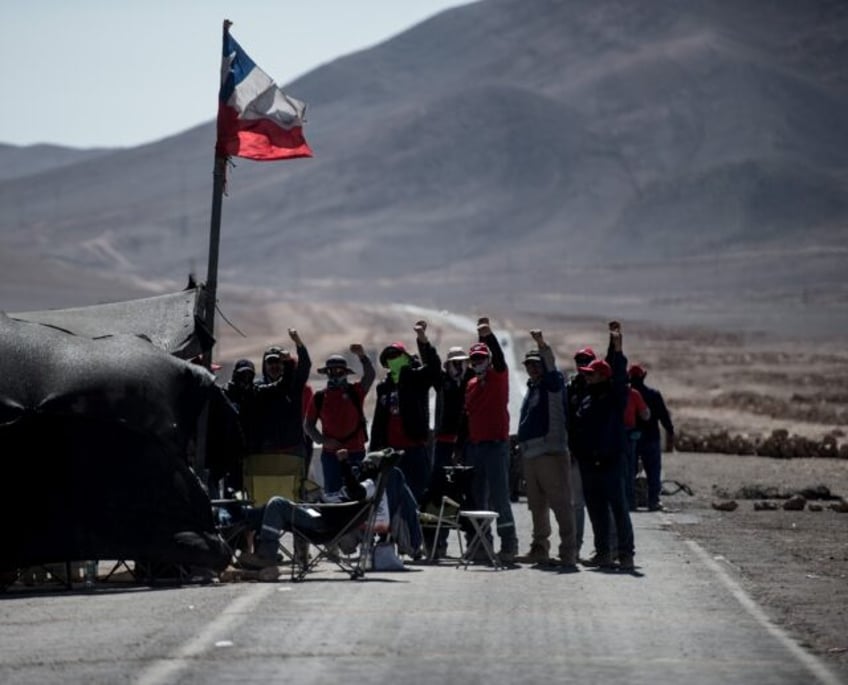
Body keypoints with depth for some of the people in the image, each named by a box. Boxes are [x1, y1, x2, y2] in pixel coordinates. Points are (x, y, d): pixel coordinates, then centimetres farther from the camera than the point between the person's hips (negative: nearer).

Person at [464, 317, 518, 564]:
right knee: (477, 496, 7)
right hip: (474, 445, 7)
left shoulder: (499, 376, 0)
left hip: (496, 443, -6)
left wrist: (488, 335, -37)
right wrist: (464, 447, 16)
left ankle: (508, 543, -7)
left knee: (499, 495, -9)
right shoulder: (471, 384, 16)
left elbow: (499, 356, -19)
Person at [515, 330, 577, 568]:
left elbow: (551, 365, -22)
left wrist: (542, 345, -37)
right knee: (537, 506, 12)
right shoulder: (531, 388, 21)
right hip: (531, 455, 8)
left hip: (552, 454, -8)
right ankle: (540, 549, 19)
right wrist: (523, 446, 20)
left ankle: (568, 551, -11)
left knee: (561, 504, -9)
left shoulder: (553, 384, -1)